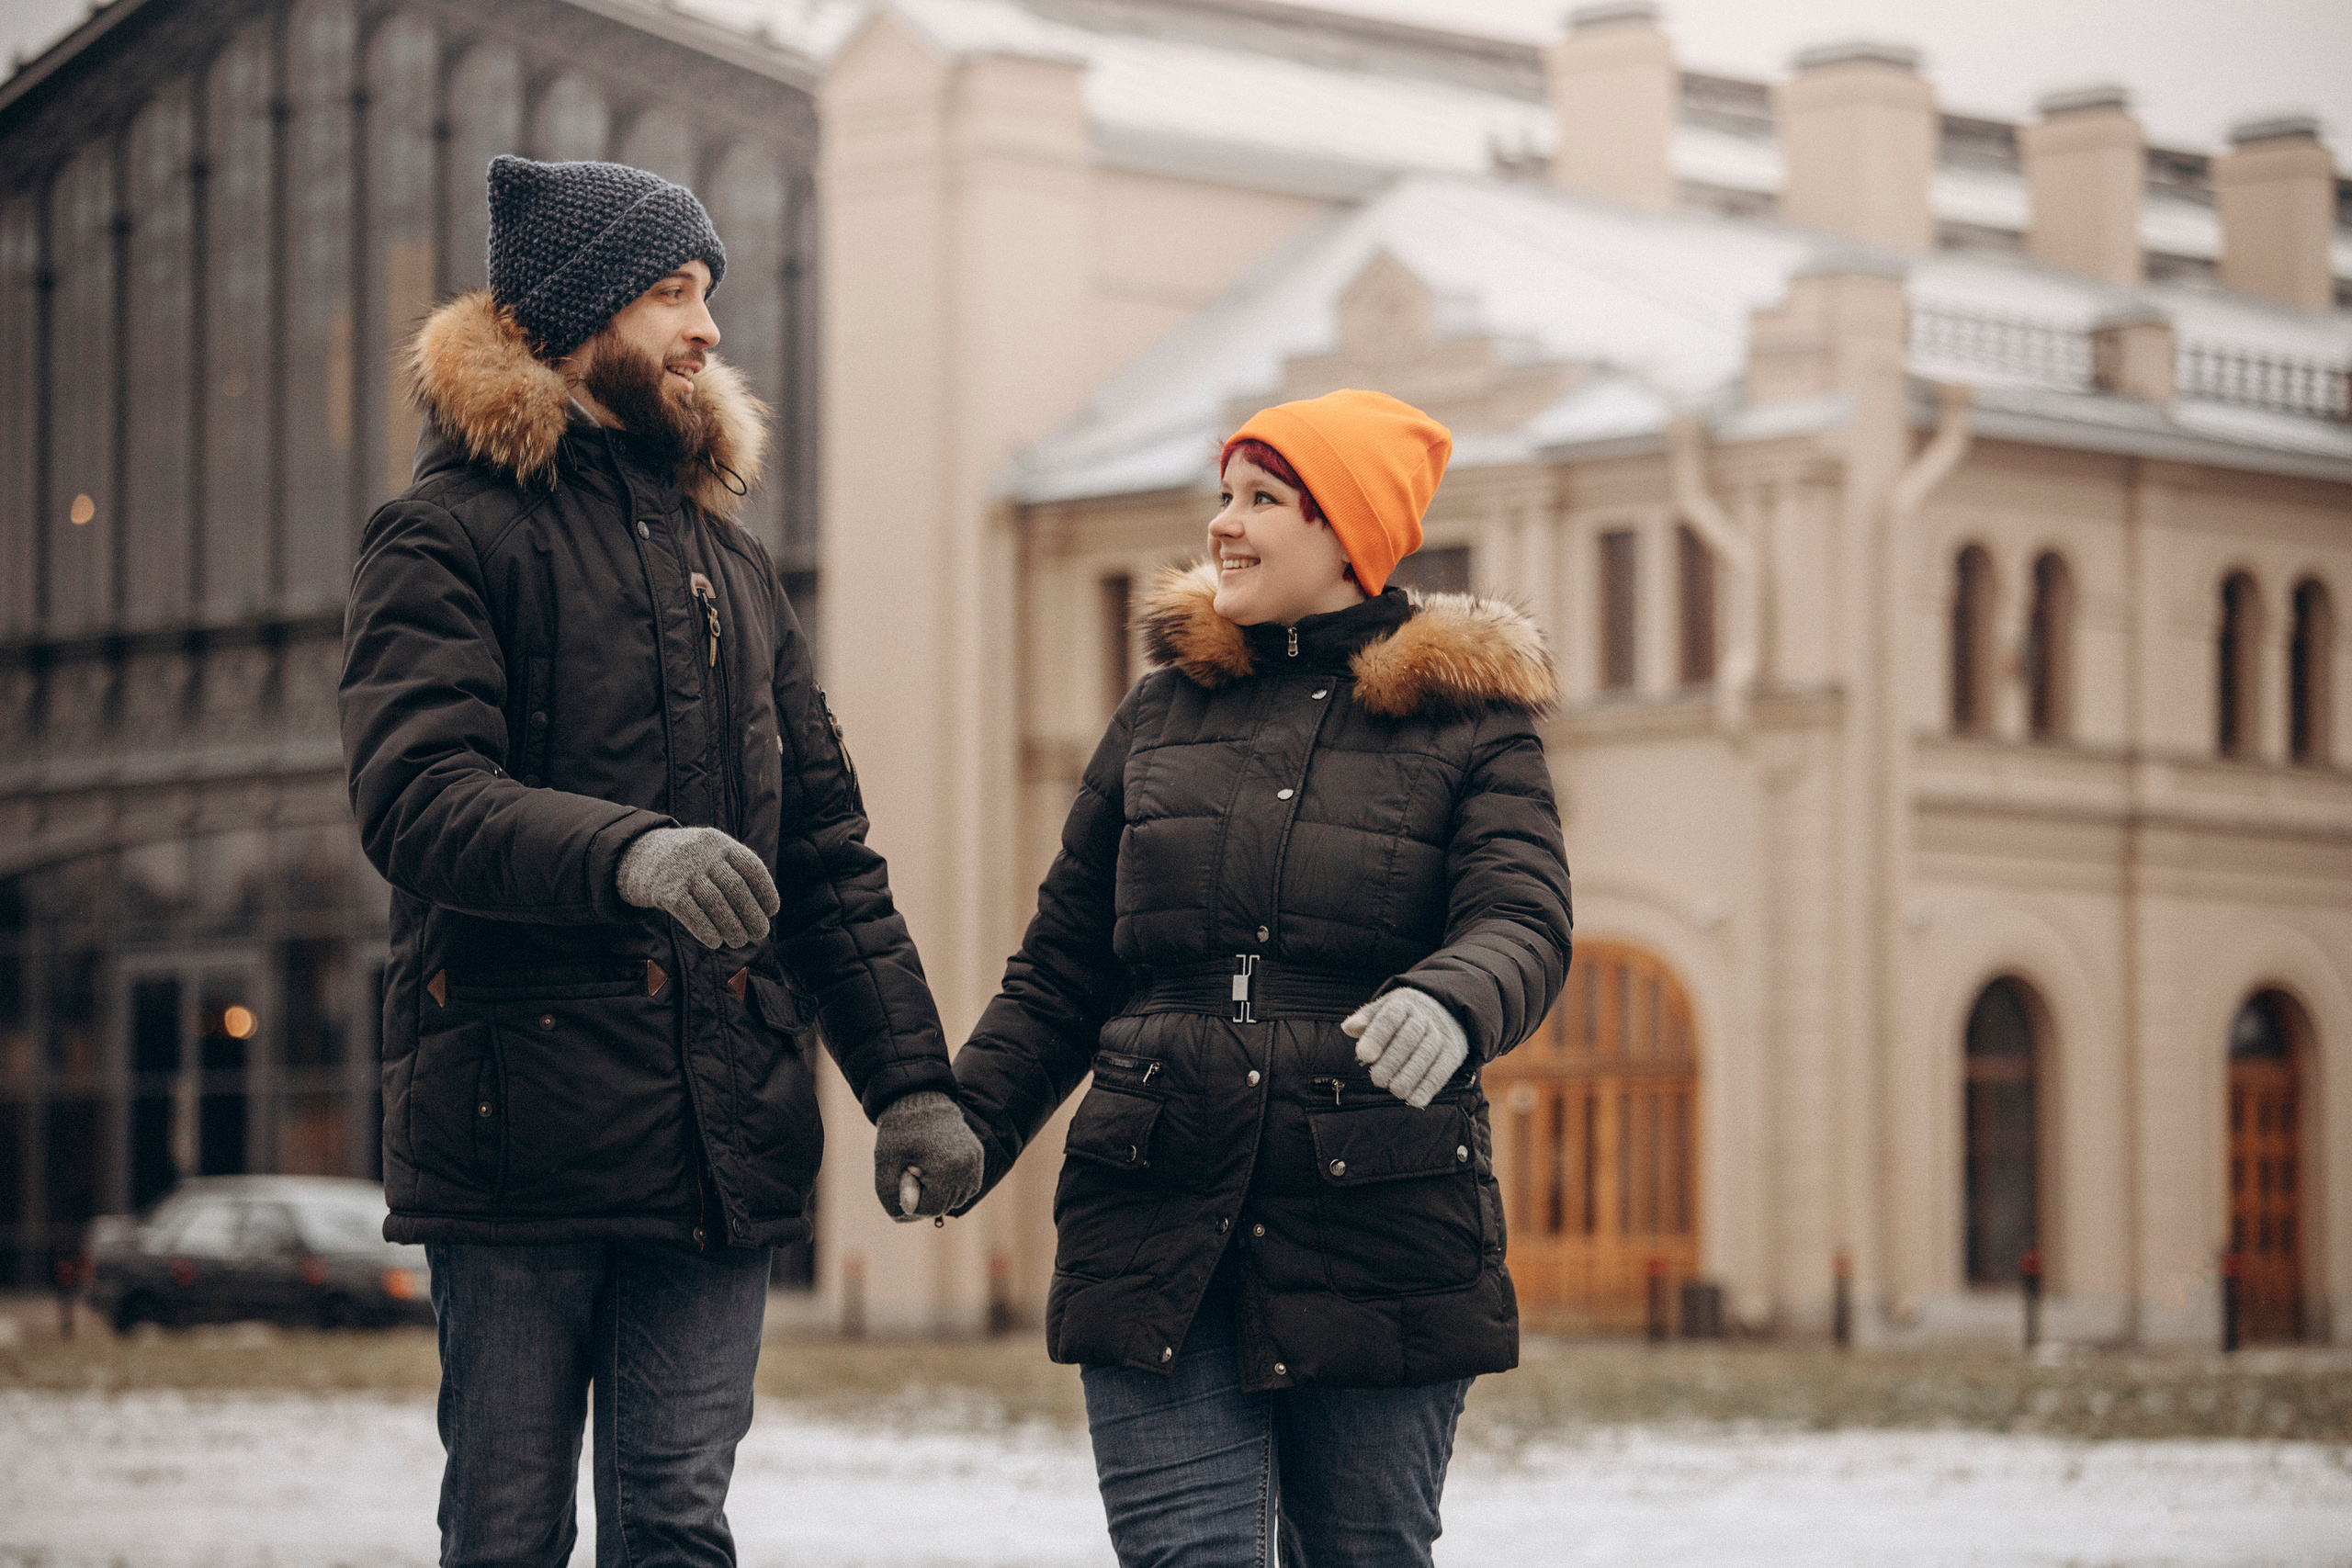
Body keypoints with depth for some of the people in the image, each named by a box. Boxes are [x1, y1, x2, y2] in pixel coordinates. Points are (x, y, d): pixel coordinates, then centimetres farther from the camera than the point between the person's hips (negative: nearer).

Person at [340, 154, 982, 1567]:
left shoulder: (727, 557, 20)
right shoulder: (453, 536, -1)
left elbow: (827, 851, 20)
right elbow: (415, 798, -17)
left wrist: (911, 1079, 10)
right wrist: (628, 855, -34)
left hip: (721, 1132, 5)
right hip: (520, 1119, -5)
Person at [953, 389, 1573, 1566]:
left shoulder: (1469, 727, 4)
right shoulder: (1163, 710, 13)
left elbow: (1524, 927, -12)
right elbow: (1062, 966, 16)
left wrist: (1452, 1007, -35)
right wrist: (967, 1126, 2)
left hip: (1379, 1235, -2)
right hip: (1154, 1224, 2)